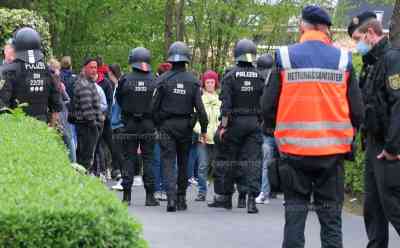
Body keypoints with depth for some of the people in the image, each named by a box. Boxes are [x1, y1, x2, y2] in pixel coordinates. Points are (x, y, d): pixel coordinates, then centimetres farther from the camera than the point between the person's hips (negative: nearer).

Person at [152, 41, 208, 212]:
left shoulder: (163, 79, -7)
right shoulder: (193, 81, -4)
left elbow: (155, 105, -4)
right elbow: (199, 107, -5)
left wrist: (157, 125, 9)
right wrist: (204, 129, 3)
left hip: (167, 125, -2)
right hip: (185, 125, 2)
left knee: (168, 162, -3)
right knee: (183, 162, 14)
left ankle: (171, 197, -20)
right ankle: (181, 199, 20)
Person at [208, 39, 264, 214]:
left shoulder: (230, 76, -7)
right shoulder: (259, 76, 1)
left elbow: (226, 104, -12)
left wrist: (223, 125, -10)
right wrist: (261, 121, 11)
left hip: (235, 122, -2)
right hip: (254, 122, 2)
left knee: (227, 159, 9)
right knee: (252, 160, 1)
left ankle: (225, 197, 16)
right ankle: (252, 198, -9)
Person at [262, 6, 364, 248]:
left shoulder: (285, 57, -2)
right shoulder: (343, 59, -1)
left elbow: (268, 106, -1)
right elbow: (357, 111, 1)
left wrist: (280, 132, 17)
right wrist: (347, 138, 18)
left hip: (294, 149, 0)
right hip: (333, 151, 0)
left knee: (295, 211, 9)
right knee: (331, 215, 7)